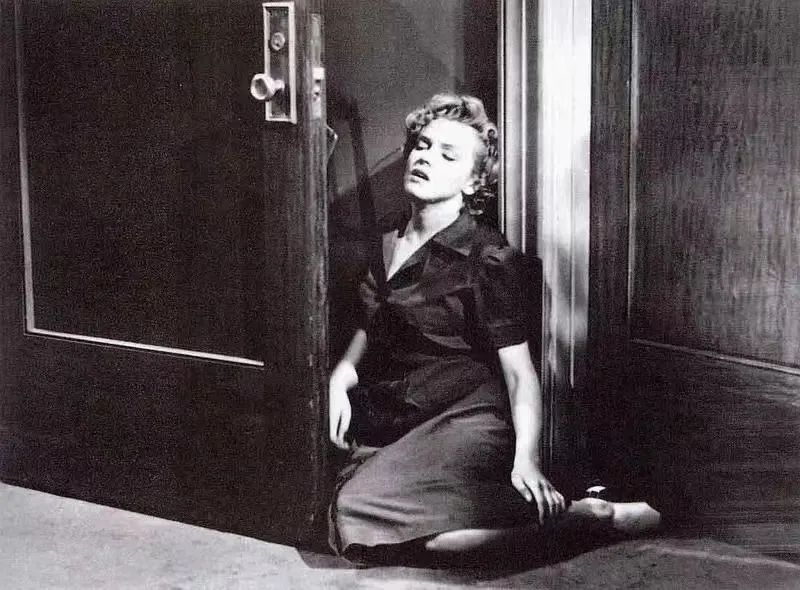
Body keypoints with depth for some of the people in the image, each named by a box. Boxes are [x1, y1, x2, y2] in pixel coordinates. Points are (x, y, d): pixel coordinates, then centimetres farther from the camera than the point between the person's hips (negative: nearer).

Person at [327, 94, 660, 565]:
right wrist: (340, 377, 4)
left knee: (363, 513, -29)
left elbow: (519, 370, -13)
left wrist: (526, 458, -26)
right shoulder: (386, 238, 11)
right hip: (390, 417, 8)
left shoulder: (487, 259, -10)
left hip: (462, 418, -8)